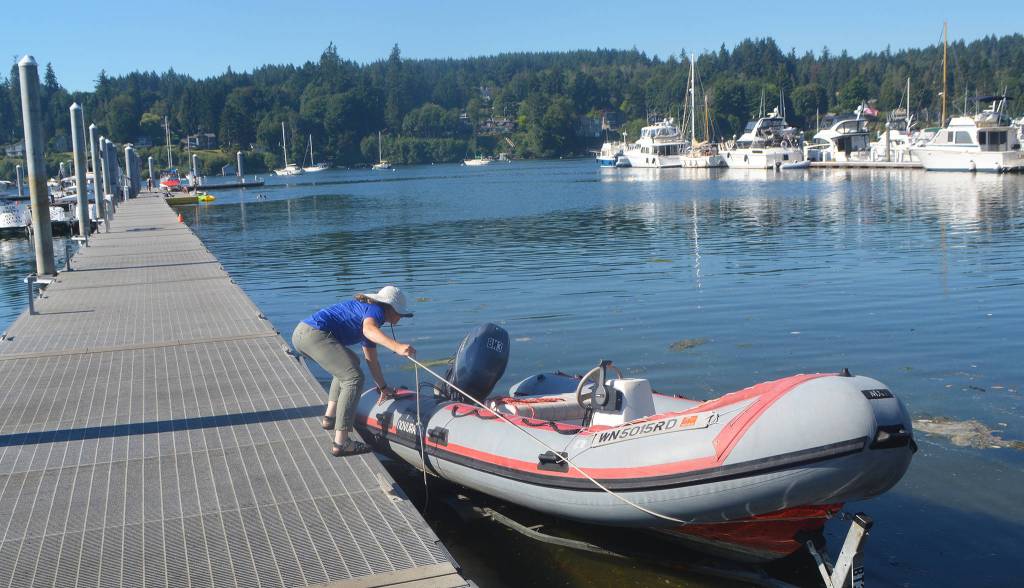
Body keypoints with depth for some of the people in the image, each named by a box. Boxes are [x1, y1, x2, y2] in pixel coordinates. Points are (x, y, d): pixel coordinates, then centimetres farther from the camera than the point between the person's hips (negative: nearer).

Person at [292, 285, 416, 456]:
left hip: (300, 333, 11)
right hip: (314, 334, -11)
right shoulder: (376, 310, 1)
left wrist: (383, 387, 44)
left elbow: (371, 359, 37)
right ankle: (340, 443, -15)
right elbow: (369, 329, -26)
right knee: (354, 378, -11)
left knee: (349, 363, 29)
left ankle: (330, 417, 27)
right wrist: (397, 347, -39)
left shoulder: (366, 308, 29)